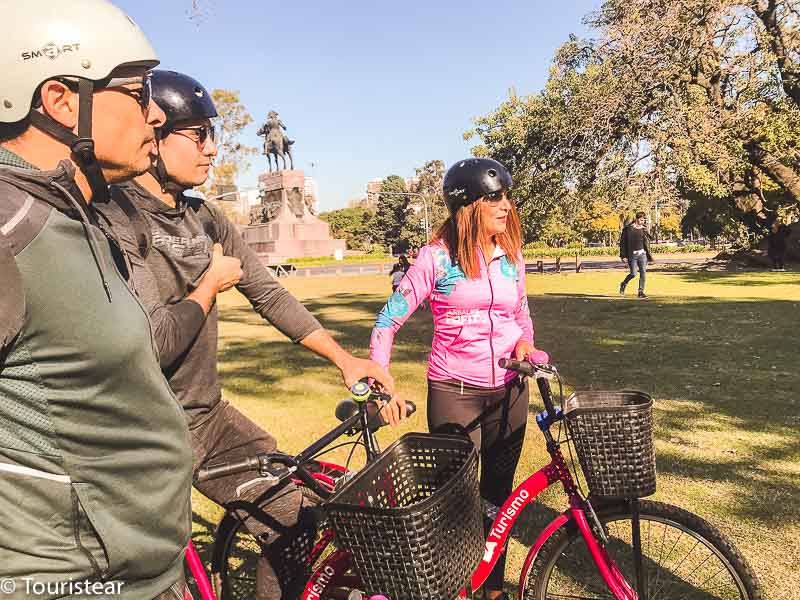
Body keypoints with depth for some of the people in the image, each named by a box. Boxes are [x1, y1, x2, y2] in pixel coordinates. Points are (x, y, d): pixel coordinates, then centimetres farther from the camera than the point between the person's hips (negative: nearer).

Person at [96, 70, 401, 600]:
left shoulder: (206, 219, 7)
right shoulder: (115, 219, -19)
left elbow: (269, 295, 5)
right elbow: (153, 343, -28)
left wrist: (345, 359, -4)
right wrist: (211, 284, -10)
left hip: (209, 415, 7)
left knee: (294, 525, 8)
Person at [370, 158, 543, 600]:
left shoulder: (511, 255, 5)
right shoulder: (438, 255, -8)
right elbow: (390, 319, -8)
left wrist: (524, 343, -6)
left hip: (508, 389, 4)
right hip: (454, 391, -4)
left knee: (498, 493, 14)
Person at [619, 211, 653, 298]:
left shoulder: (643, 230, 8)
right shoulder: (628, 229, -4)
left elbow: (647, 243, 14)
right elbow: (623, 242, -3)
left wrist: (649, 256, 11)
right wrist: (623, 255, -8)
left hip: (642, 254, 4)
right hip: (632, 255, -4)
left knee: (643, 273, -3)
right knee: (633, 274, -5)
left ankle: (641, 292, 5)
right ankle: (623, 284, 24)